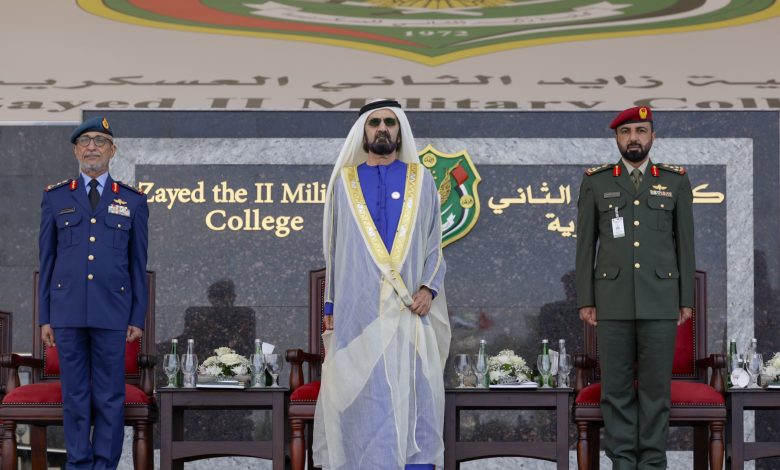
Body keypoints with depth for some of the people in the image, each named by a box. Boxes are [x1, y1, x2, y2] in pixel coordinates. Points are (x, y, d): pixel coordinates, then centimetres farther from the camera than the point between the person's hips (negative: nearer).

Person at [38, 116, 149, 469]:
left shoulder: (132, 202, 7)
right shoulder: (55, 198, 9)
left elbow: (138, 265, 7)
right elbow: (46, 262, 8)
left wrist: (138, 318, 2)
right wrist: (45, 318, 4)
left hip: (112, 314, -1)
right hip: (68, 312, 1)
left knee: (110, 396, 1)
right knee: (75, 395, 4)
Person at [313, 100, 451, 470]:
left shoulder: (421, 180, 7)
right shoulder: (345, 181, 8)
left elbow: (434, 244, 8)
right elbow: (334, 248, 11)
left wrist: (429, 288, -8)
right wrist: (330, 307, 7)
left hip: (409, 311, 0)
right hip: (359, 310, 0)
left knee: (414, 394, -2)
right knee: (364, 400, -1)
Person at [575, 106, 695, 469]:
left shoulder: (676, 181, 6)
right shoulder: (596, 182, 4)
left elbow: (685, 243, 7)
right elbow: (586, 245, 5)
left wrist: (687, 300, 3)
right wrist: (585, 301, 0)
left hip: (660, 299, 0)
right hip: (613, 299, 0)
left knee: (656, 384, 1)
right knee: (616, 384, 1)